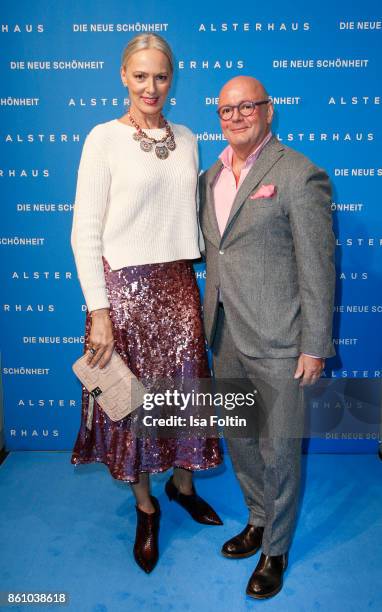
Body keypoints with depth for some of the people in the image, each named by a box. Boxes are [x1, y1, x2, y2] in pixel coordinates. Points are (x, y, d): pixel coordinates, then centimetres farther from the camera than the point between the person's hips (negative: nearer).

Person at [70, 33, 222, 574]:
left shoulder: (187, 140, 9)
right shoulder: (104, 138, -5)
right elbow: (84, 232, -8)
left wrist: (209, 286, 11)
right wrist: (98, 312, -13)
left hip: (178, 284, 4)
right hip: (125, 285, -4)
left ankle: (181, 482, 39)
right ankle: (145, 507, 31)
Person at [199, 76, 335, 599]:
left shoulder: (299, 175, -11)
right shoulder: (212, 176, 11)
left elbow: (318, 268, -12)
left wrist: (315, 346, -12)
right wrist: (211, 324, 12)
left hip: (277, 340, -7)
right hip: (226, 336, 7)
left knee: (279, 451, 9)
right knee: (238, 437, 20)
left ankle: (276, 550, 32)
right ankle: (259, 519, 45)